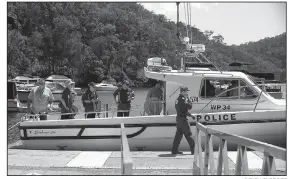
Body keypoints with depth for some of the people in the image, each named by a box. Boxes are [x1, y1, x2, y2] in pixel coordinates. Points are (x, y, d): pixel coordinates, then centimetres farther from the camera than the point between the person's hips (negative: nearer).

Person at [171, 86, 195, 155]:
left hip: (178, 118, 9)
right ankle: (193, 150, 2)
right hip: (183, 119, -9)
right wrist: (188, 99, -5)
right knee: (188, 134, -3)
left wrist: (189, 114, 19)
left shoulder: (178, 99, 14)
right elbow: (189, 107, -18)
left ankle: (174, 150, 12)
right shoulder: (183, 99, -17)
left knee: (178, 134, 11)